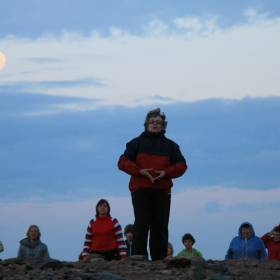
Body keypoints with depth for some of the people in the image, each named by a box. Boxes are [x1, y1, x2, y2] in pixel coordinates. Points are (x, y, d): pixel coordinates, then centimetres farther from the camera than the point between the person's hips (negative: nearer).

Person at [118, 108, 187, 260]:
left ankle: (160, 259, 6)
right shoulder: (137, 143, 9)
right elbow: (123, 162, 3)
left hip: (162, 191, 2)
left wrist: (166, 172, -8)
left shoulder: (170, 145, 15)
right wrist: (140, 171, -13)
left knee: (160, 227, 3)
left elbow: (181, 165, 10)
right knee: (142, 225, -10)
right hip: (140, 190, -2)